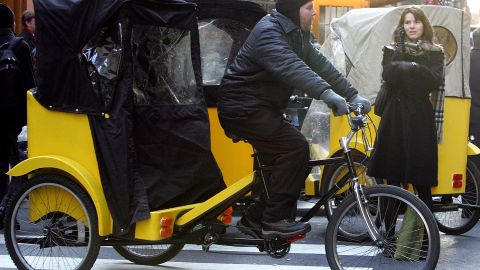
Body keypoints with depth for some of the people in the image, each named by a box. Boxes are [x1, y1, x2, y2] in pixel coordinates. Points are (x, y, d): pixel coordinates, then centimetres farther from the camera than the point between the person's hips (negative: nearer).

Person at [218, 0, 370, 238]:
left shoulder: (297, 35, 10)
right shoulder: (268, 32, -21)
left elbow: (320, 64, 6)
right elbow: (290, 67, -38)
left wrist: (352, 95, -2)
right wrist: (326, 93, -51)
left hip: (261, 107, 10)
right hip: (243, 108, -10)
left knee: (284, 162, 7)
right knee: (295, 147, -20)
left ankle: (254, 219, 17)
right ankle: (275, 219, -17)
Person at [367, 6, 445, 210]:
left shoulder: (434, 53, 6)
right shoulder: (392, 51, 10)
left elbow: (435, 82, -8)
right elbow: (388, 77, -7)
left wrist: (416, 68, -23)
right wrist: (399, 51, -10)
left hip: (420, 117, -1)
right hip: (395, 116, 1)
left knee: (421, 180, -3)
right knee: (392, 176, 1)